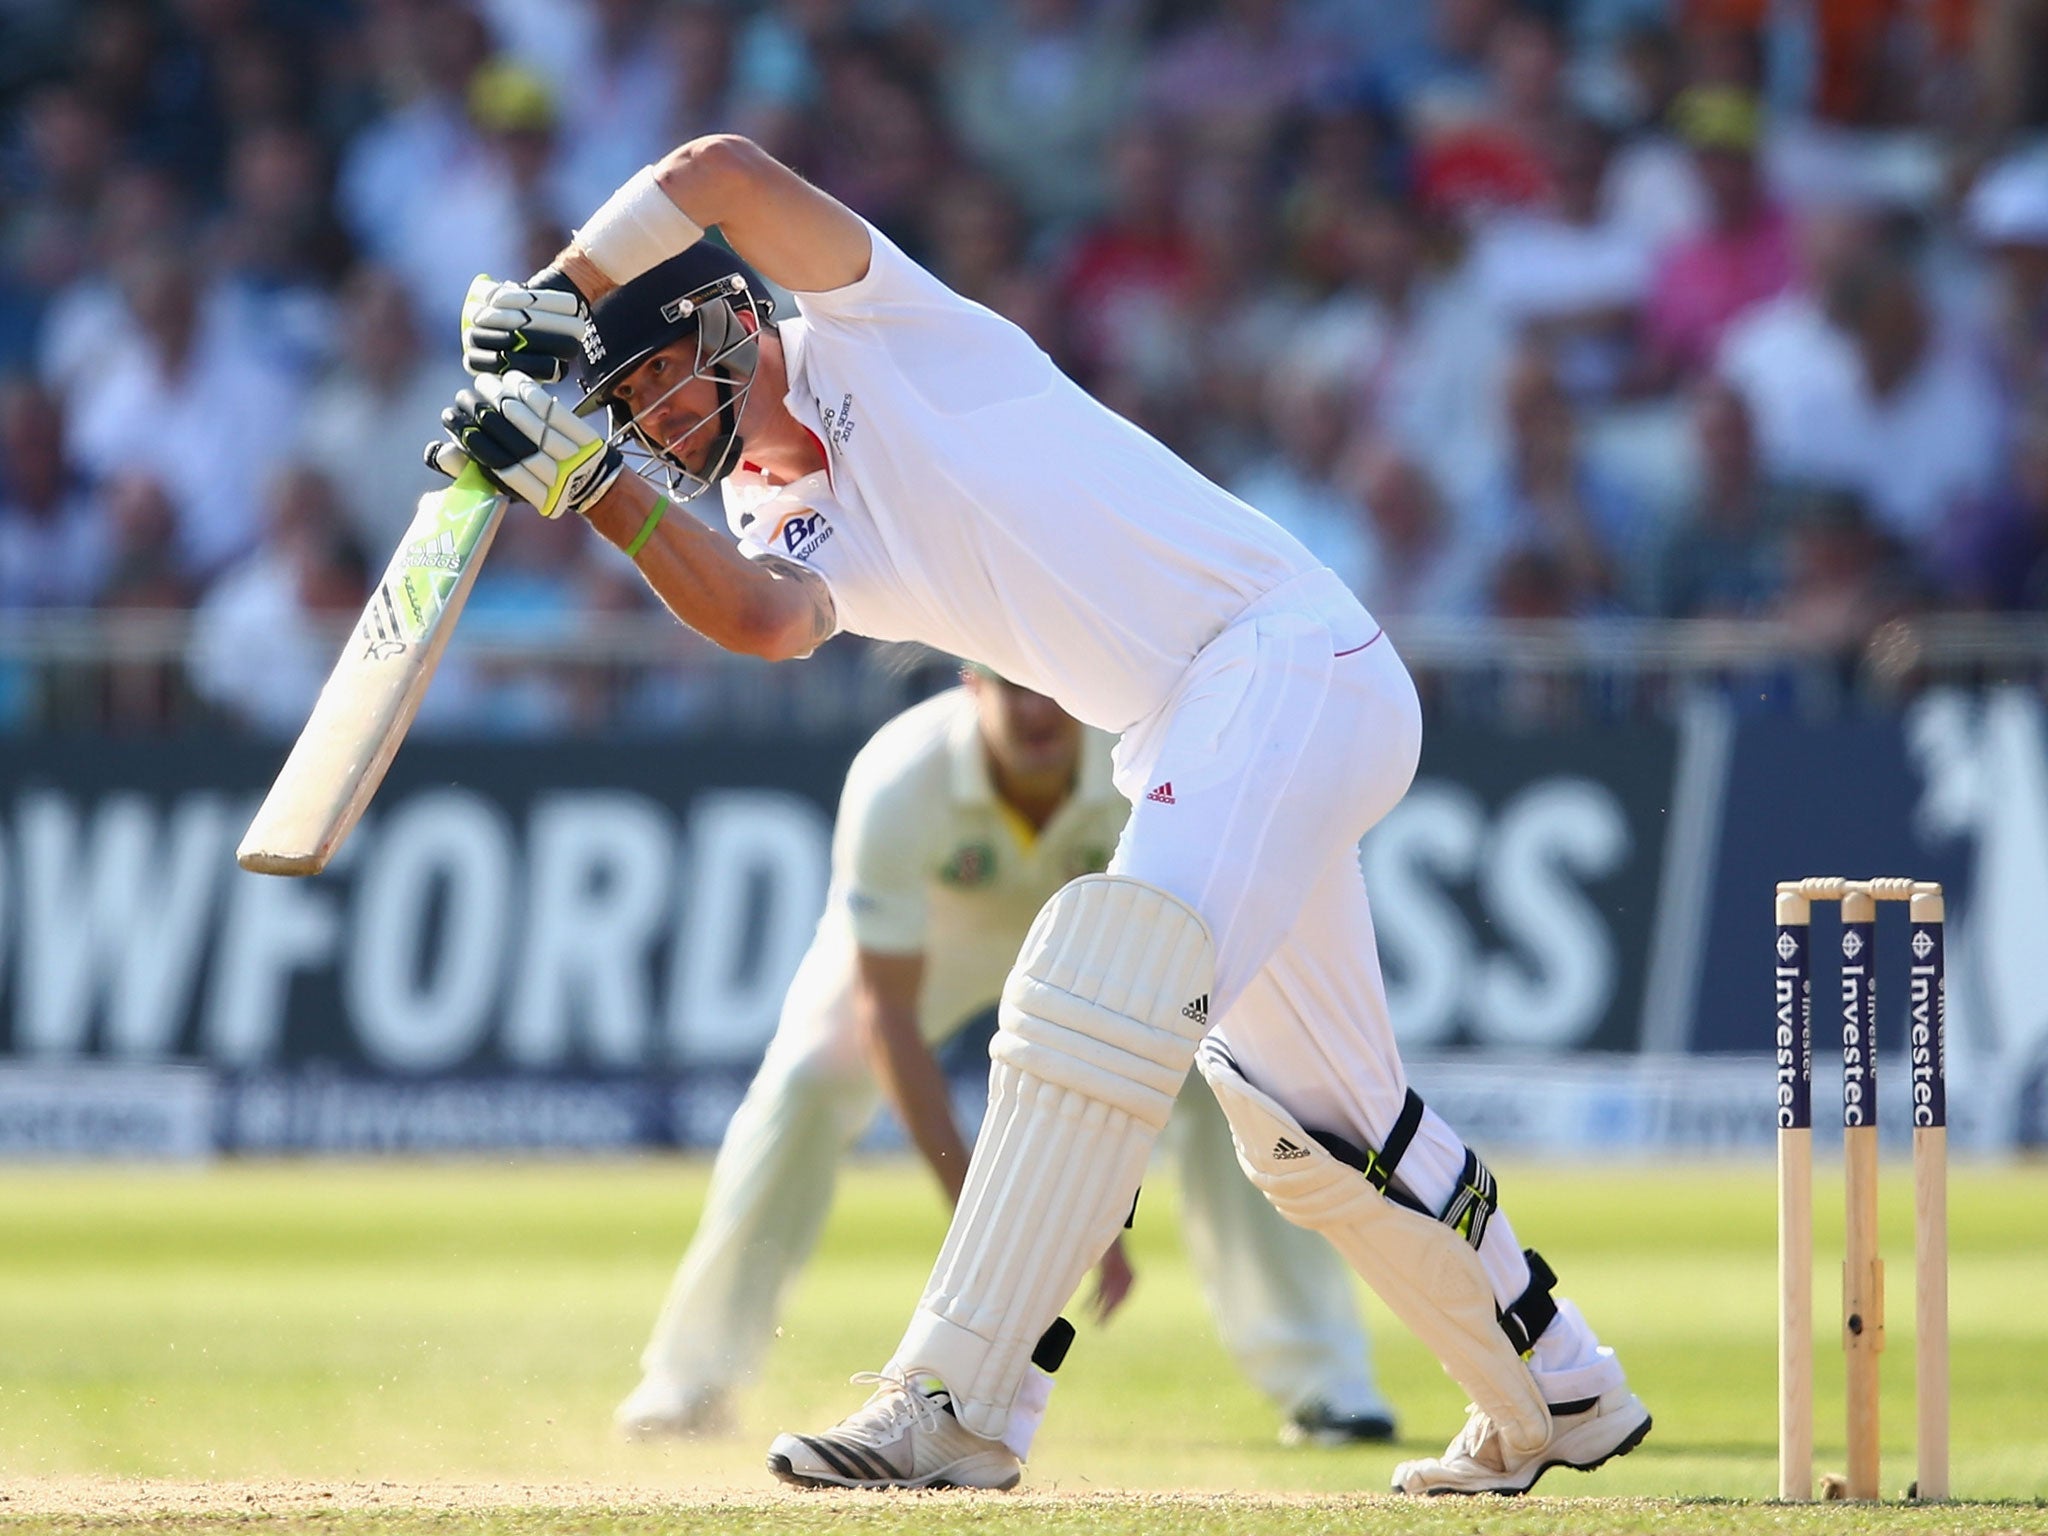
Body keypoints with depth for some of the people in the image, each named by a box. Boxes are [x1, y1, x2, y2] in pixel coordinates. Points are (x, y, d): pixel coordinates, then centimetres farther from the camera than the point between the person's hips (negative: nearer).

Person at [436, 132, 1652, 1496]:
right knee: (1316, 1126, 16)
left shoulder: (869, 334, 0)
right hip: (1184, 739, 10)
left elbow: (723, 174, -15)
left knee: (1102, 984, -25)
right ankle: (1557, 1398, 33)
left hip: (1288, 654, -10)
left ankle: (955, 1407, -32)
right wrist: (587, 481, -18)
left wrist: (551, 301, -10)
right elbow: (759, 620, -11)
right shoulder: (784, 530, 14)